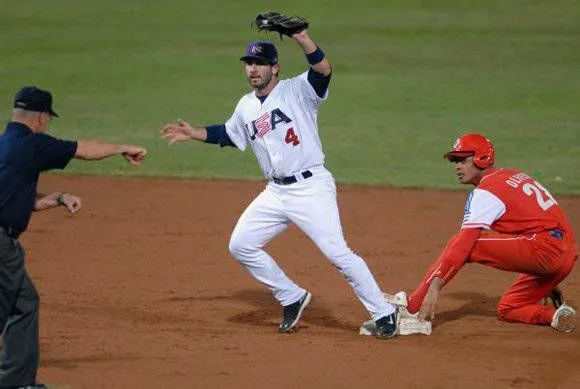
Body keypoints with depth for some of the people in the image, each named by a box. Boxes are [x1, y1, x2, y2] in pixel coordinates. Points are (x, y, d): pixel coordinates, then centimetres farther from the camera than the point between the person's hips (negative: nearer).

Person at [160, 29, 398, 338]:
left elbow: (323, 70, -25)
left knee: (337, 253, -16)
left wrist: (301, 37, -38)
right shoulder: (246, 107, 14)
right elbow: (228, 134, 32)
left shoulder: (296, 91, -7)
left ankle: (384, 314, -7)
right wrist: (194, 134, 20)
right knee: (240, 245, 6)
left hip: (311, 188, -8)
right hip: (275, 193, 8)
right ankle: (292, 298, 20)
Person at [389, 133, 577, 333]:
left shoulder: (486, 191, -6)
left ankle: (412, 306, -10)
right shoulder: (515, 175, 22)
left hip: (544, 250, -10)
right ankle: (556, 315, -1)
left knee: (460, 243, -8)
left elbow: (463, 244, -16)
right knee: (507, 310, 23)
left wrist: (434, 287, -21)